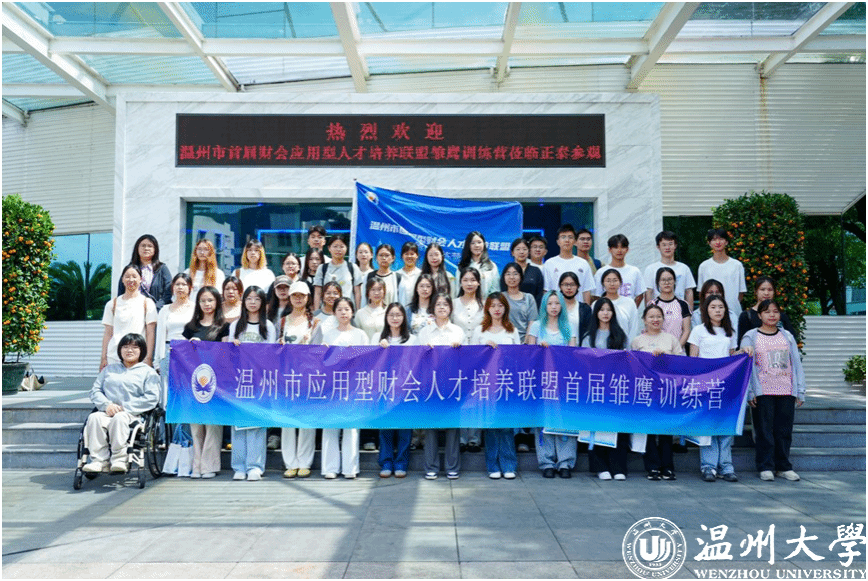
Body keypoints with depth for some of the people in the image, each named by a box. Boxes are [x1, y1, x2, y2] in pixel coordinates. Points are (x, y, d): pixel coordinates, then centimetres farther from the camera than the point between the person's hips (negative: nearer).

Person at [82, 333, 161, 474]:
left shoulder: (148, 372, 12)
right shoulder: (109, 369, 26)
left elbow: (151, 398, -2)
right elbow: (95, 390, 16)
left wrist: (125, 407, -10)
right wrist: (106, 405, -6)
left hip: (133, 414, -3)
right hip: (107, 412, 4)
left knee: (119, 418, -36)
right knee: (94, 417, -29)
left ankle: (119, 460, -33)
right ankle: (99, 460, -29)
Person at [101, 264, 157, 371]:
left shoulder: (147, 303, 7)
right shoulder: (112, 304, 14)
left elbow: (150, 333, 2)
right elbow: (108, 333, 13)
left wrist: (148, 358, -6)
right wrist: (103, 358, 6)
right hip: (114, 357, 2)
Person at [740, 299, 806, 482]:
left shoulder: (787, 337, 12)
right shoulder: (750, 337, 3)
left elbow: (796, 364, 12)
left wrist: (800, 391, 7)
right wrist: (749, 392, -8)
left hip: (786, 392, 3)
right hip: (762, 392, -3)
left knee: (784, 430, 6)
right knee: (764, 430, 0)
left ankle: (783, 466, 18)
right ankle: (765, 467, 9)